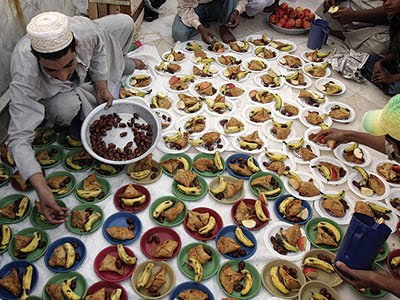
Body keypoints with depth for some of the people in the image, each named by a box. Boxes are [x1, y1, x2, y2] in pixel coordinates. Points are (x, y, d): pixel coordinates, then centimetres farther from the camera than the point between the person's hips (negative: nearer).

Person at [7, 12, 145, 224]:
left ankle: (120, 62, 35)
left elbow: (98, 46, -13)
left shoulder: (84, 29, -39)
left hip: (86, 69, 3)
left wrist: (101, 83, -20)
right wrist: (42, 191, -55)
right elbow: (19, 138, -45)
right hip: (50, 93, -3)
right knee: (66, 108, -38)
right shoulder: (25, 80, -46)